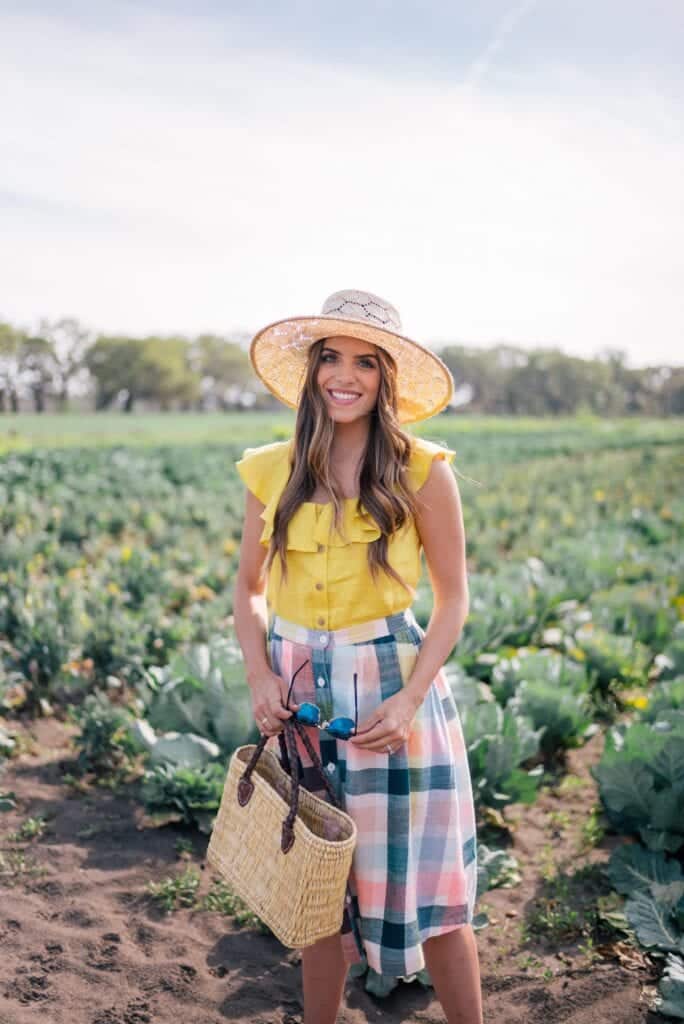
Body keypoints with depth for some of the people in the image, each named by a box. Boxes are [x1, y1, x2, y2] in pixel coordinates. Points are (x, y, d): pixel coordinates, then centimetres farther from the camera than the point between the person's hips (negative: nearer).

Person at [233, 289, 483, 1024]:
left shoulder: (422, 471, -7)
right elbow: (249, 588, 10)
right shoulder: (272, 471, 1)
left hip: (393, 687, -2)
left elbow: (453, 599, -2)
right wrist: (258, 674, -6)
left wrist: (409, 697, -14)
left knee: (429, 890, 6)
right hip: (298, 696, 3)